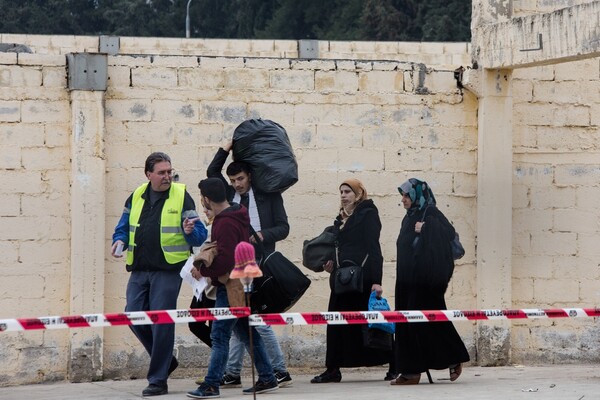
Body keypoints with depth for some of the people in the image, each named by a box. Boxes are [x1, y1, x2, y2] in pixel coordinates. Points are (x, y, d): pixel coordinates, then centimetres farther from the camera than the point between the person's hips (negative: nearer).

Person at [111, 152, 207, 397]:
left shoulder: (182, 197, -2)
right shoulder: (136, 198, 11)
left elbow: (200, 236, -3)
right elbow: (124, 227, 19)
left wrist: (190, 231, -25)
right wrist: (120, 241, -2)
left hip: (168, 269, -5)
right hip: (139, 269, 5)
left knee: (161, 322, -5)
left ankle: (158, 381, 2)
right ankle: (165, 360, 25)